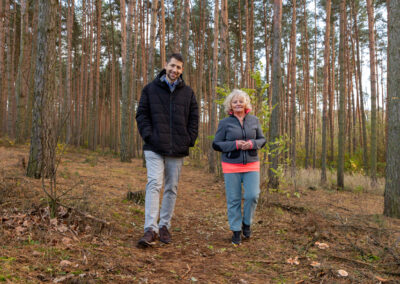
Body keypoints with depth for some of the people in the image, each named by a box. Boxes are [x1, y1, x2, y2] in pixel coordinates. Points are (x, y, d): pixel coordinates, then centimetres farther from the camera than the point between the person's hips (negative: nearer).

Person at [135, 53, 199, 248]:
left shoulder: (188, 92, 11)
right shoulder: (150, 89, 6)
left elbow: (194, 119, 13)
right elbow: (142, 114, 5)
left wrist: (189, 140, 1)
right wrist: (148, 135, -8)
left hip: (177, 149, 3)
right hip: (154, 148, -2)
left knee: (172, 188, 8)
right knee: (154, 184, -13)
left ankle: (165, 226, 19)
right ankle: (150, 229, -14)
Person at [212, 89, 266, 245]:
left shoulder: (254, 120, 6)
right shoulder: (225, 123, -1)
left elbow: (262, 139, 12)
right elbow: (216, 144, -2)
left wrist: (252, 144, -11)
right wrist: (235, 145, -16)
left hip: (251, 164, 2)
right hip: (231, 166, -2)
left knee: (252, 195, -9)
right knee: (233, 199, 2)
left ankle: (246, 223, 17)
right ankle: (236, 231, 16)